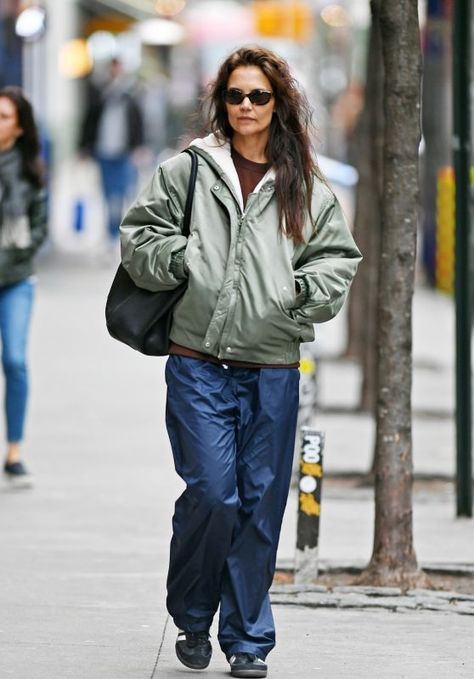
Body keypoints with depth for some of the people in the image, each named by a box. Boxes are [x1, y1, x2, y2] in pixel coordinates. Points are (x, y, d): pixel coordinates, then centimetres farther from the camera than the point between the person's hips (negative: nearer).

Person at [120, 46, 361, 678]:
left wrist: (305, 288, -8)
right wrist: (182, 257, -12)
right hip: (199, 364, -2)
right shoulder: (187, 170, 4)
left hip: (273, 370, 2)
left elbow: (339, 259, 11)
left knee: (262, 502, 4)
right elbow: (139, 235, 6)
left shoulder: (308, 189, 9)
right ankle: (192, 619, 13)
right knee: (212, 494, -9)